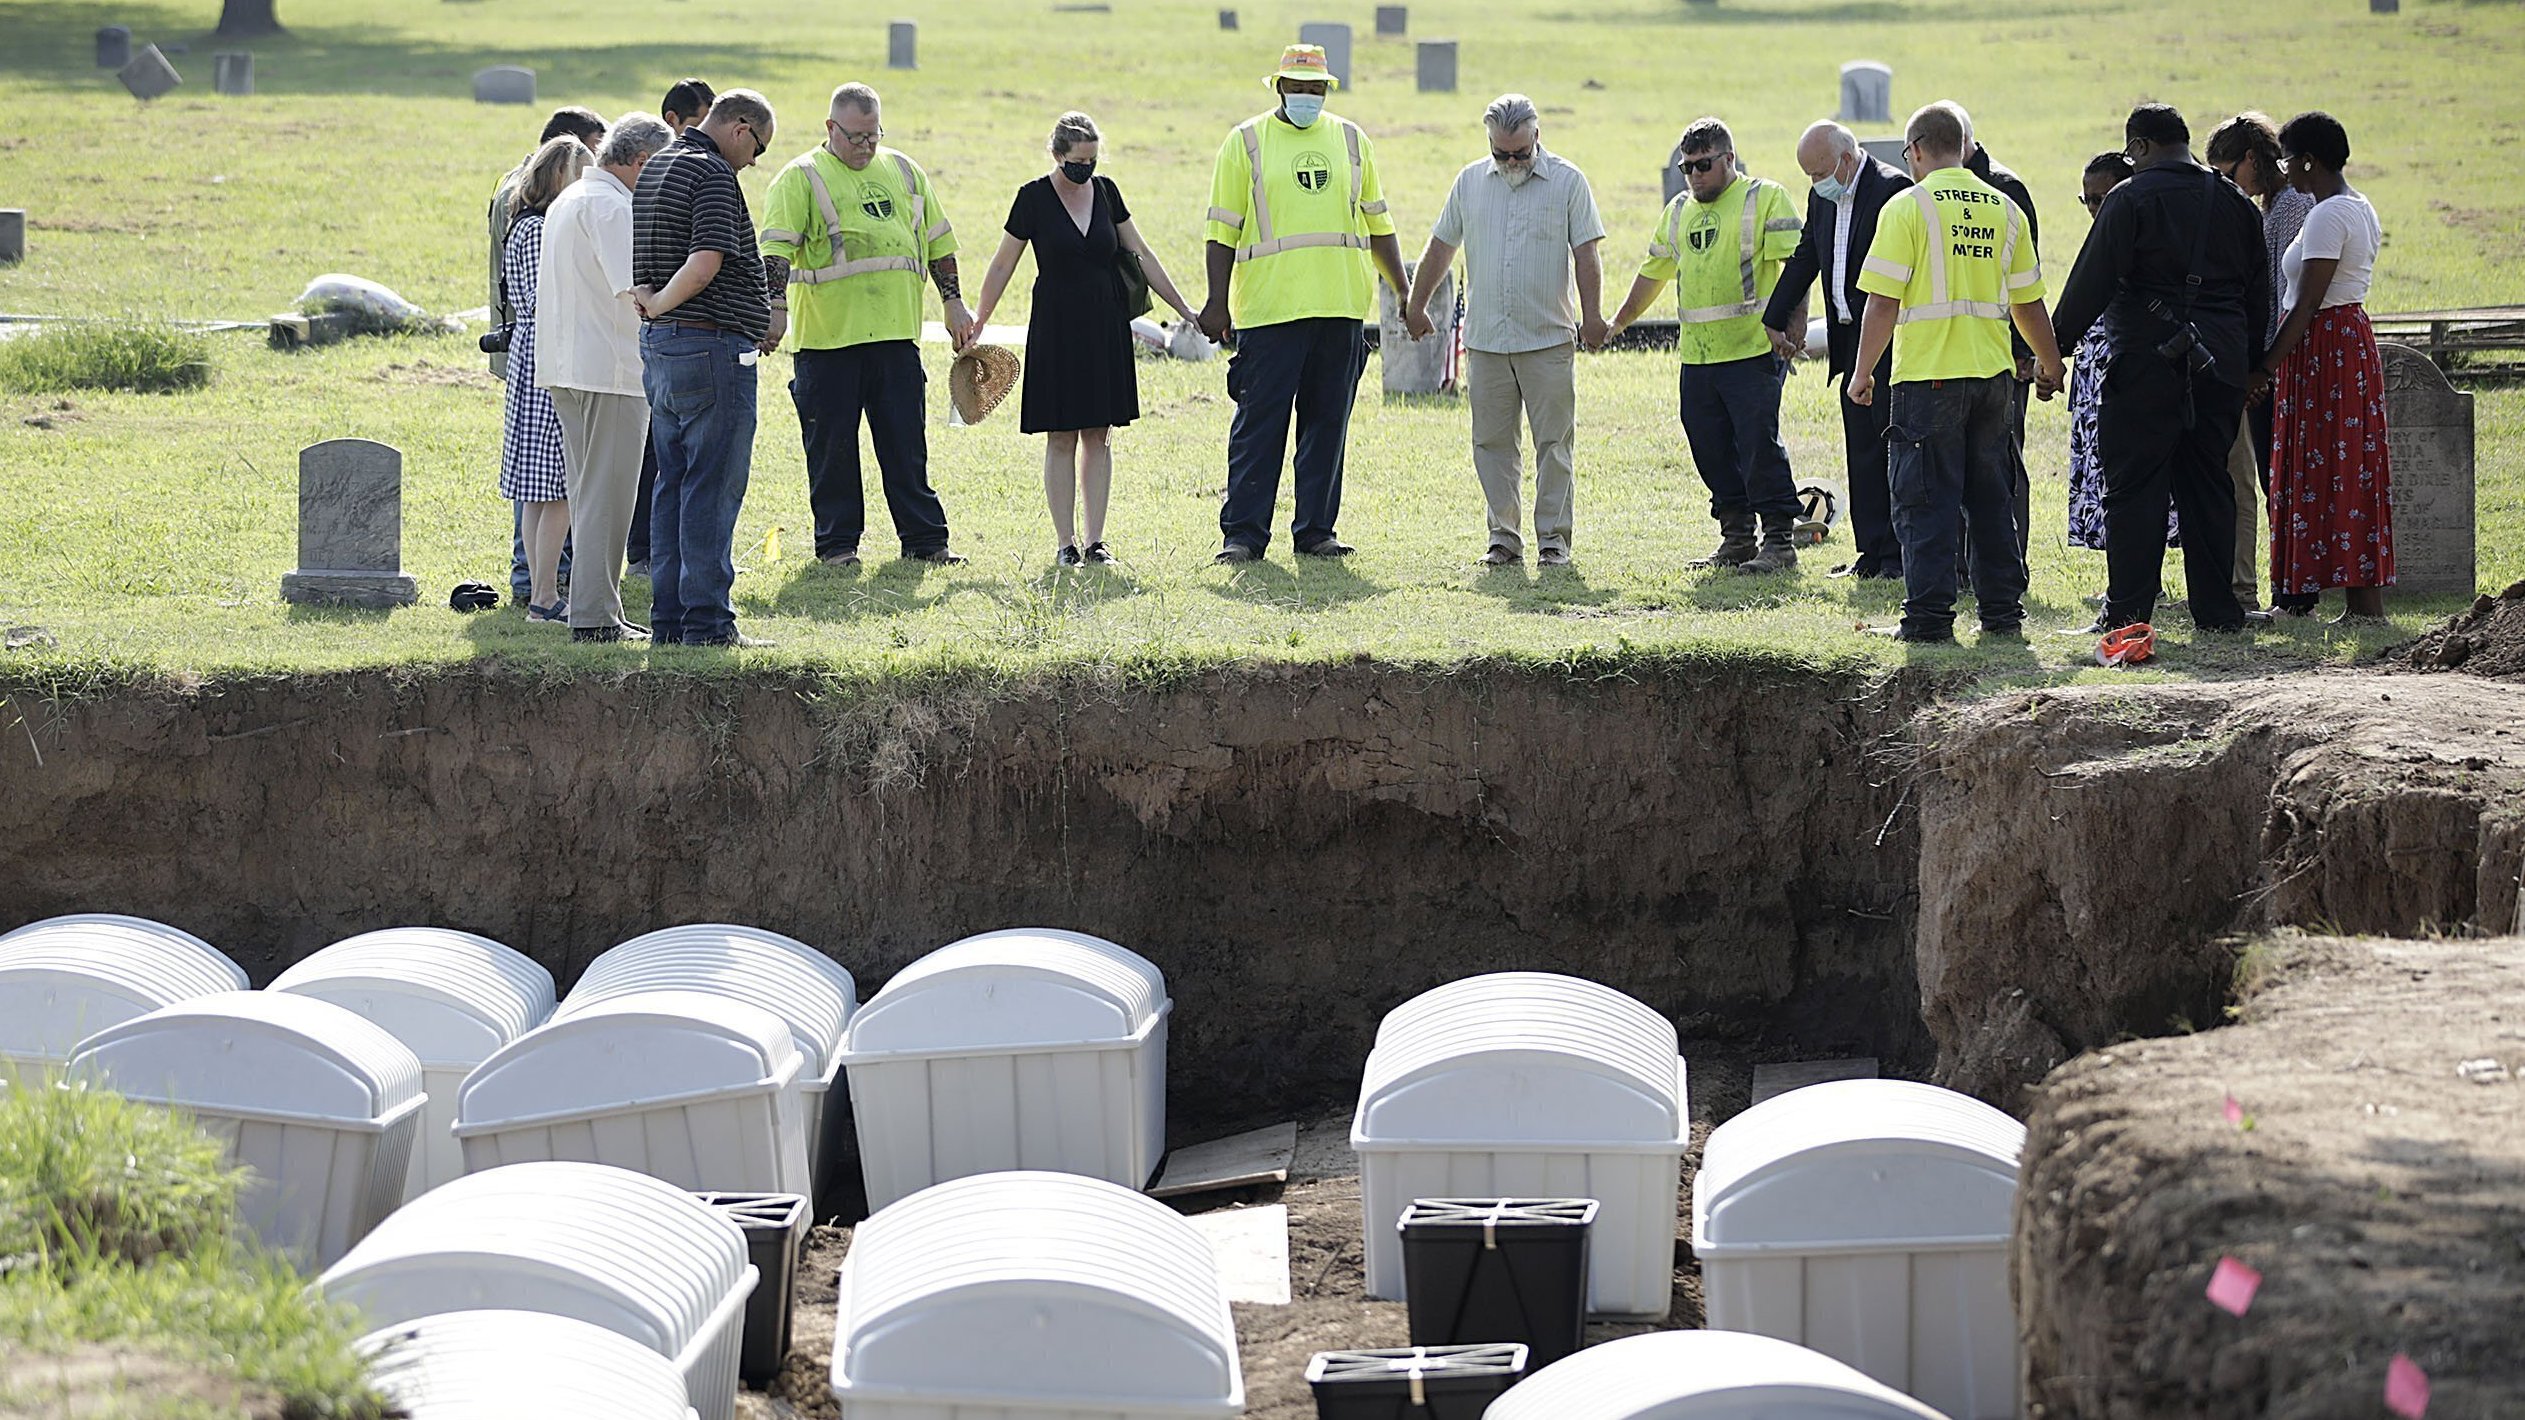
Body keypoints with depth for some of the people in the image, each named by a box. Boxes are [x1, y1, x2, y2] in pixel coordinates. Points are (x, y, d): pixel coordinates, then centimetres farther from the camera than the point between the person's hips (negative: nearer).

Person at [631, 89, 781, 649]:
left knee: (674, 484, 13)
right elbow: (705, 264, -24)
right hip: (713, 348, -9)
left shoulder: (654, 170, 16)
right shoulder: (713, 175, -14)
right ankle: (708, 623, -5)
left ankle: (669, 618, 14)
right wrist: (659, 304, -11)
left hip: (658, 349, 9)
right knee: (713, 490, -5)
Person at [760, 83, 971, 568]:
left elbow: (938, 241, 22)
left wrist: (953, 301, 17)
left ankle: (924, 540, 11)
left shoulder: (904, 173, 15)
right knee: (832, 446, 2)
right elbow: (777, 250, -10)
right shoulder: (801, 178, -1)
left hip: (896, 334, 4)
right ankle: (837, 543, 10)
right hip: (828, 340, -4)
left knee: (906, 445, 6)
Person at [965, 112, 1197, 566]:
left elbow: (1142, 255, 11)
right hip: (1056, 328, -3)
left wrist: (1184, 308, 11)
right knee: (1061, 438, -2)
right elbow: (1003, 265, 0)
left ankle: (1096, 541, 7)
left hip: (1105, 326, 3)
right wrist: (977, 323, 1)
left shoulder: (1105, 191, 5)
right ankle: (1065, 542, 4)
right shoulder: (1035, 197, -6)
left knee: (1099, 436, 4)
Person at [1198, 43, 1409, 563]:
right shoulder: (1246, 142, 3)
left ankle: (1316, 530, 13)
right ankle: (1243, 534, -1)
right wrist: (1218, 302, -6)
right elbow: (1222, 231, 1)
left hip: (1341, 308, 4)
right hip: (1269, 309, -4)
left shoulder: (1351, 140, 13)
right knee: (1260, 423, -5)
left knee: (1328, 423, 6)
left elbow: (1377, 223, 21)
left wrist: (1402, 290, 19)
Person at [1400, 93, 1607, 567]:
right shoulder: (1470, 181, 10)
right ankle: (1503, 536, 10)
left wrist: (1592, 316, -9)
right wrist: (1416, 306, 19)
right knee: (1492, 442, 4)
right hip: (1485, 340, 3)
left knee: (1553, 441, -2)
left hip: (1548, 339, -3)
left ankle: (1553, 536, 4)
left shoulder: (1567, 181, 1)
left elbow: (1586, 254, -1)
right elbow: (1441, 247, 17)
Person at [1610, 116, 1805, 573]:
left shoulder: (1766, 199, -1)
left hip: (1753, 352, -7)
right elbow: (1653, 273, 29)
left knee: (1759, 446, -9)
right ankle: (1736, 539, 15)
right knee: (1712, 451, 7)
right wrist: (1616, 324, 30)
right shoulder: (1679, 210, 19)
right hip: (1696, 358, 7)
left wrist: (1794, 326, -19)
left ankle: (1779, 540, -4)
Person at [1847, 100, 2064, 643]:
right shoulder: (2004, 209, 8)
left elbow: (1883, 302, -10)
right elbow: (2028, 302, 13)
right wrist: (2050, 366, 26)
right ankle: (2003, 613, 15)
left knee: (1927, 500, -1)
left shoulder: (1908, 207, -7)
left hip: (1929, 376, -5)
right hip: (1993, 374, 5)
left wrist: (1863, 372, -1)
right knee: (1990, 496, 13)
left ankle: (1929, 616, -4)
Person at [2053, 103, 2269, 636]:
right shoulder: (2236, 203, 12)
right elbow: (2259, 294, 17)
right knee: (2209, 483, 11)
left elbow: (2091, 284, -11)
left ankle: (2127, 608, -4)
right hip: (2220, 366, 6)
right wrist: (2251, 363, 23)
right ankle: (2217, 608, 11)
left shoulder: (2131, 200, -8)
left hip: (2148, 363, -6)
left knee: (2134, 487, -2)